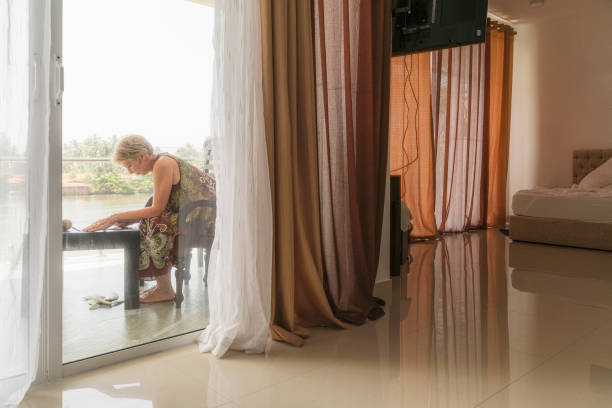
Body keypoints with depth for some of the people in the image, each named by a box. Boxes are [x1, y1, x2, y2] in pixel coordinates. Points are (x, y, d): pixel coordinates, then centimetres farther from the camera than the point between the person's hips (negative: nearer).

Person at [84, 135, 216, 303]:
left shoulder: (162, 165, -17)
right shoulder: (162, 162, 12)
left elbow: (157, 209, -18)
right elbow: (161, 207, 10)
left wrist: (116, 217, -14)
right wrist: (127, 219, 1)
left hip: (206, 213, -10)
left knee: (154, 224, -17)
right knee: (151, 221, 7)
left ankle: (165, 290, -7)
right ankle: (162, 285, 9)